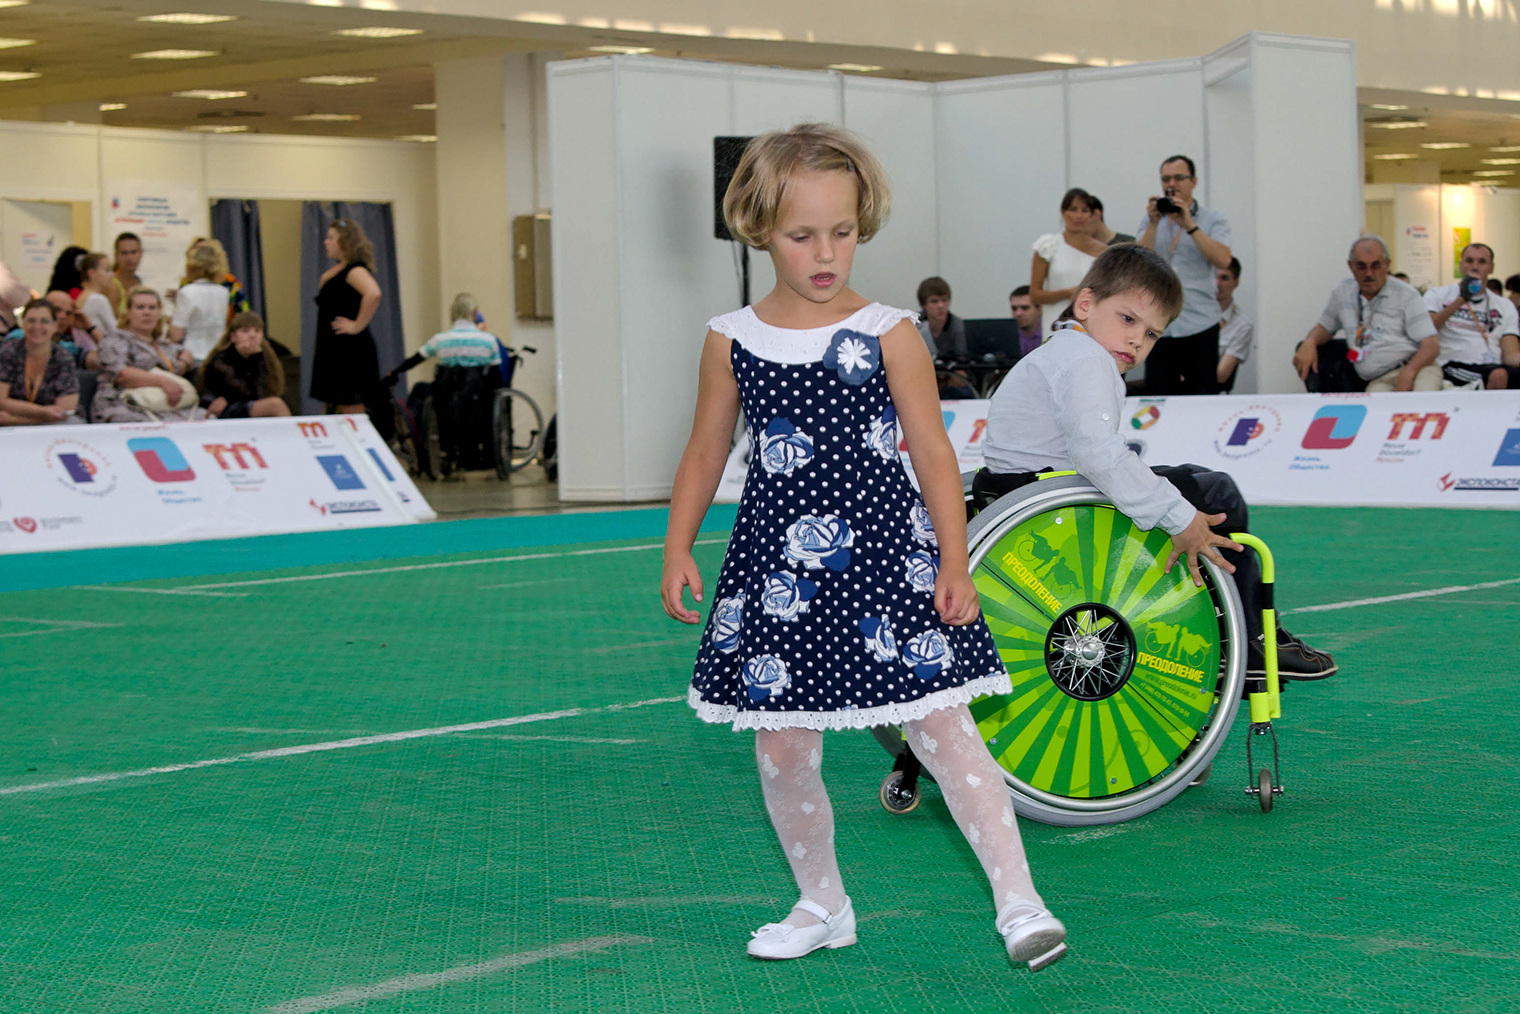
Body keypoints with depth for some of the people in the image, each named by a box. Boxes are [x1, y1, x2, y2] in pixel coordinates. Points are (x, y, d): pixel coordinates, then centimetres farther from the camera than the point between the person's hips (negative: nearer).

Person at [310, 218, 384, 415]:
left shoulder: (355, 270, -14)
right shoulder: (334, 272, 16)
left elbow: (373, 294, -33)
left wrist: (358, 325, -25)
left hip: (350, 348, -10)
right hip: (333, 348, 10)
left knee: (350, 406, -9)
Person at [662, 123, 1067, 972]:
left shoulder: (889, 335, -2)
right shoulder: (732, 341, 4)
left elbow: (933, 451, -1)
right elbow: (707, 451, 13)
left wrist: (955, 561, -5)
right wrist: (678, 549, 7)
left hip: (885, 552, -2)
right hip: (779, 565, 3)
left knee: (942, 726, -7)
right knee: (783, 749, 6)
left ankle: (1019, 900, -4)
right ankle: (822, 906, 25)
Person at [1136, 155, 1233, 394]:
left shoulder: (1213, 220, 8)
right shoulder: (1150, 221, 14)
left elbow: (1223, 260, -10)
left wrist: (1190, 226, -14)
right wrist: (1154, 224, -10)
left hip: (1200, 324, -2)